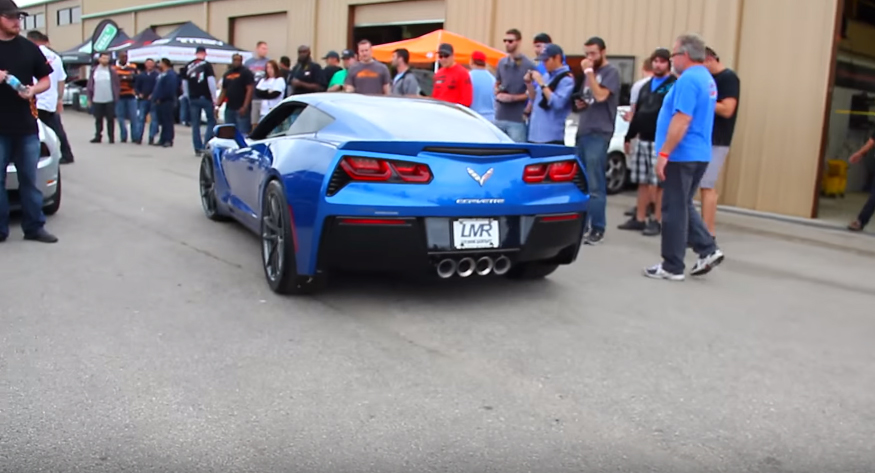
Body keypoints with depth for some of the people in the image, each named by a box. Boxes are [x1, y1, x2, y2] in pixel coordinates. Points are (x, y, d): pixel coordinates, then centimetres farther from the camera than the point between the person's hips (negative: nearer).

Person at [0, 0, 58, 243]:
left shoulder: (29, 48, 9)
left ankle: (34, 227, 15)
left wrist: (33, 90, -8)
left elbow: (46, 80, 13)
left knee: (29, 179, 8)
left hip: (27, 126, 2)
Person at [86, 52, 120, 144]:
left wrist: (116, 97, -6)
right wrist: (89, 98, 5)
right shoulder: (94, 70, 6)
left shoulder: (112, 70, 0)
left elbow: (117, 85, 0)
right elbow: (89, 85, 8)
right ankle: (98, 136, 17)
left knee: (110, 119, 3)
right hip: (97, 100, 3)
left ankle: (111, 137, 9)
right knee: (98, 119, 10)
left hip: (110, 100, -2)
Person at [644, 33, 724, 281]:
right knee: (683, 206, 19)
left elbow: (682, 120, -24)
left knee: (674, 210, -2)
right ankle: (708, 250, 12)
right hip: (699, 154, 10)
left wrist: (664, 153, -22)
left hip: (682, 155, -10)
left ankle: (672, 267, 5)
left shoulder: (688, 79, -17)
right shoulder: (707, 79, 16)